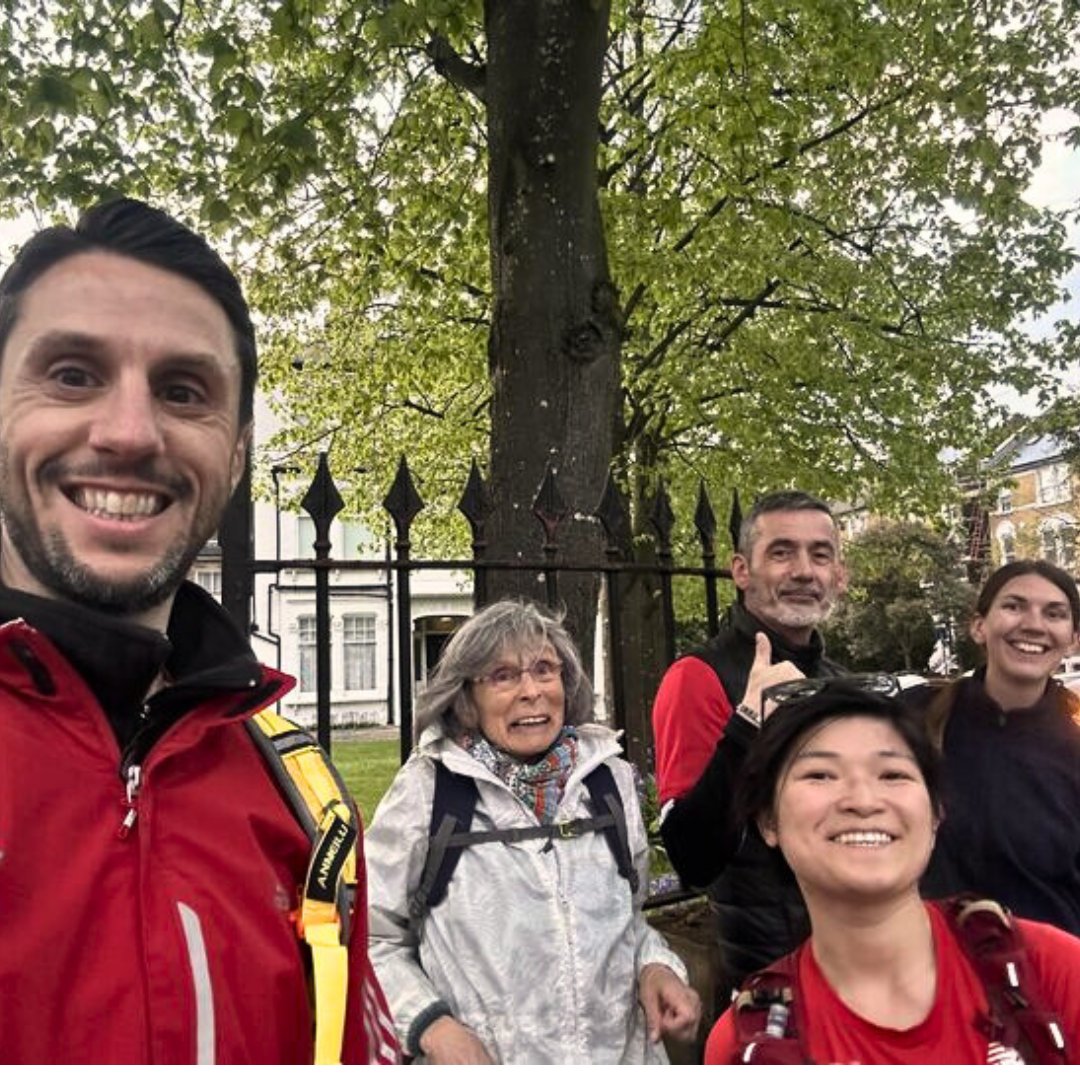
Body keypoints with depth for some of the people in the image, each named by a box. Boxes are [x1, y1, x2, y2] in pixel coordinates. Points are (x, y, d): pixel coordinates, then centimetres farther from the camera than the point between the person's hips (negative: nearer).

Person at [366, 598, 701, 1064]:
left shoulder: (609, 777, -1)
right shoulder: (426, 789, -11)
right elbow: (372, 937, -5)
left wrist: (655, 967, -7)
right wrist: (432, 1025, -19)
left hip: (622, 1057, 3)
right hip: (483, 1063, -3)